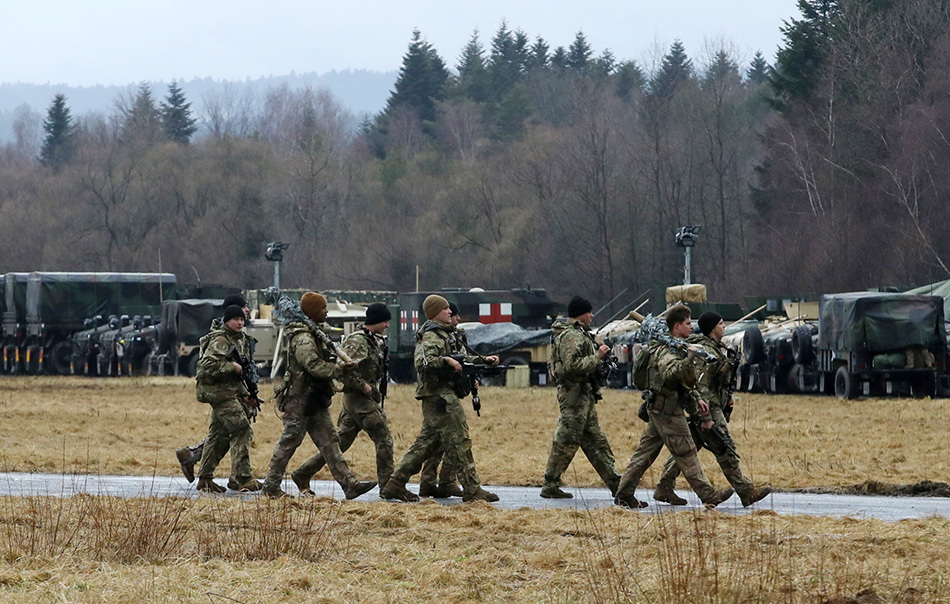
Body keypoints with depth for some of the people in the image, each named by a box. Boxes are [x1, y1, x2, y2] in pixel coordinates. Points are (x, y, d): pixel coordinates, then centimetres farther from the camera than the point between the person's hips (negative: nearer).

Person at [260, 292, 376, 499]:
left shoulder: (315, 334, 16)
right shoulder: (302, 338, -17)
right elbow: (314, 365, -27)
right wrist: (339, 369, -25)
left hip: (316, 401, 10)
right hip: (301, 399, -10)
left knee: (329, 441, 5)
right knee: (289, 441, -2)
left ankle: (348, 484, 2)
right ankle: (271, 486, 6)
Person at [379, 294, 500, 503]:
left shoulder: (444, 334, 22)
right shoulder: (432, 336, -11)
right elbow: (422, 362, -25)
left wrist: (484, 360, 22)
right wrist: (446, 361, -31)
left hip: (437, 398, 11)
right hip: (439, 395, -11)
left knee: (426, 443, 11)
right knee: (458, 441, -8)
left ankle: (395, 484, 12)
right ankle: (472, 489, -6)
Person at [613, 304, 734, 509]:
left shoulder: (677, 348, 17)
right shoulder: (666, 351, -17)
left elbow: (684, 379, 28)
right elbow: (670, 373, -38)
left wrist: (696, 398, 22)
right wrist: (689, 357, -40)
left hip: (658, 410, 10)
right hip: (667, 409, -10)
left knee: (645, 453, 9)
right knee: (686, 454, -4)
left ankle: (624, 494, 10)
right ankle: (709, 496, 0)